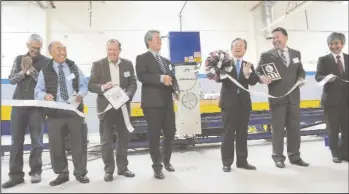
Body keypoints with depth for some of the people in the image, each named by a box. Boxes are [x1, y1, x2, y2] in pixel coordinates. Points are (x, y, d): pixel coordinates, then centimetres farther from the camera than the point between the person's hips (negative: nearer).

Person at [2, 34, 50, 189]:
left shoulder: (46, 61, 1)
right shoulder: (19, 59, 12)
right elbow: (11, 80, 7)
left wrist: (31, 69, -13)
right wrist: (23, 71, -9)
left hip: (36, 105, -3)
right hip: (18, 104, 3)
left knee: (36, 140, 2)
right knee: (16, 140, 5)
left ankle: (35, 171, 13)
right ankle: (16, 174, 12)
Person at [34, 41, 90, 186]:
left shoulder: (74, 67, 10)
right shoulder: (45, 71, 4)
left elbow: (84, 85, 8)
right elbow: (38, 91, 3)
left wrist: (80, 94, -13)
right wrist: (45, 95, -20)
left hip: (75, 110, 1)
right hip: (55, 112, 0)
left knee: (79, 142, 4)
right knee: (55, 144, 4)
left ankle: (80, 173, 19)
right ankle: (62, 174, 22)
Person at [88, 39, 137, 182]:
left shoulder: (128, 64, 6)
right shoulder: (98, 65, 0)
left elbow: (133, 83, 2)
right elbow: (91, 85, -3)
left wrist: (127, 95, -16)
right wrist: (103, 87, -23)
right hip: (106, 107, -2)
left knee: (124, 137, 10)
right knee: (106, 140, 5)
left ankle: (122, 167, 25)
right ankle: (109, 170, 18)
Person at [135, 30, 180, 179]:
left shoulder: (165, 60, 21)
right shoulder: (142, 58, 1)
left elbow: (172, 77, 19)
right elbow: (141, 76, -15)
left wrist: (176, 90, 0)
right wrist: (161, 78, -22)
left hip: (167, 101, 6)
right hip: (152, 102, -6)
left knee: (170, 132, 9)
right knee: (154, 135, 0)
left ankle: (167, 160, 31)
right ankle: (157, 166, 15)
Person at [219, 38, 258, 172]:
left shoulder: (249, 65, 12)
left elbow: (254, 82, -4)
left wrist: (247, 74, -23)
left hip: (244, 103, 4)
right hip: (229, 102, -3)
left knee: (242, 133, 10)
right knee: (228, 133, 1)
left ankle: (242, 161, 20)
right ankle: (227, 162, 9)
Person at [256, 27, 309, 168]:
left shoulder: (296, 53, 12)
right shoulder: (267, 55, -2)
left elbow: (300, 70, 19)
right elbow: (258, 71, -5)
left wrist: (301, 77, -3)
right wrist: (262, 77, -27)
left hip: (293, 96, 4)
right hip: (277, 97, -4)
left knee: (295, 127, 10)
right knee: (278, 128, 2)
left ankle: (294, 156, 24)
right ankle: (278, 157, 15)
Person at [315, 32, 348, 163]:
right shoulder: (323, 60, 3)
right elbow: (318, 77, -6)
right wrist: (327, 78, -25)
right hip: (331, 99, -2)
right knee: (333, 128, 6)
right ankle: (335, 153, 19)